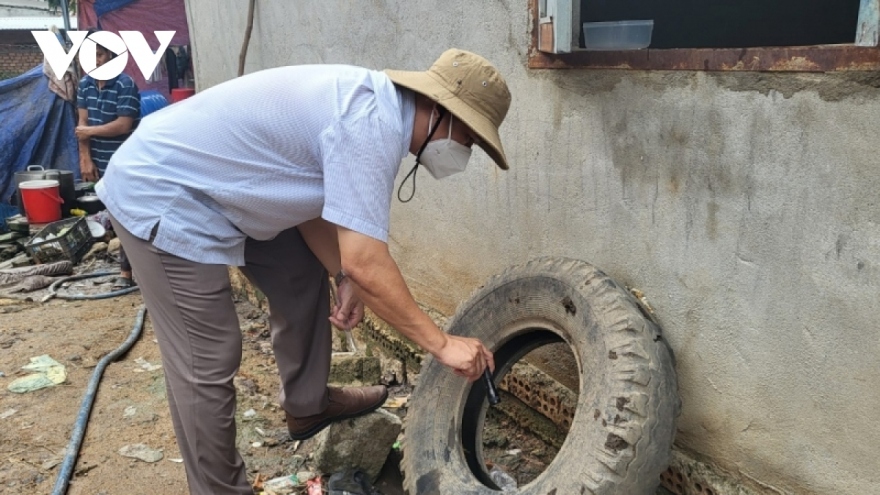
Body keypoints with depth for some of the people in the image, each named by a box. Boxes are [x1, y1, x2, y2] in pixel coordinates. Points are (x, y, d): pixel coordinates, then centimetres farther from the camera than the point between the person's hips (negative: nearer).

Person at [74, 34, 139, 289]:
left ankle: (127, 271, 2)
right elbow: (82, 123, 4)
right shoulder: (85, 84, 6)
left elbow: (123, 125, -20)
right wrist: (85, 159, -3)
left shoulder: (125, 85, -15)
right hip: (101, 162, 7)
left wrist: (90, 131, -9)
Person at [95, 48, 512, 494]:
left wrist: (342, 279, 2)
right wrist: (441, 343, -20)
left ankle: (307, 405, 33)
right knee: (207, 364, -7)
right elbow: (365, 264, -30)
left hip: (212, 185, 10)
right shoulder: (371, 125, -26)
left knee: (302, 279, 17)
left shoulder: (372, 102, 5)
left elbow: (309, 201, 10)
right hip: (160, 196, -10)